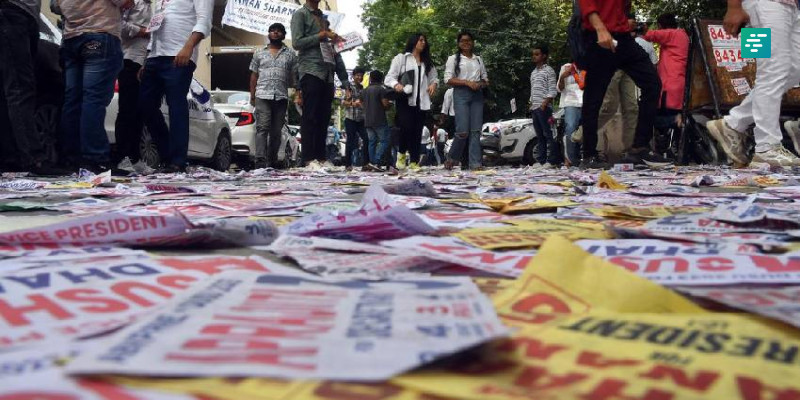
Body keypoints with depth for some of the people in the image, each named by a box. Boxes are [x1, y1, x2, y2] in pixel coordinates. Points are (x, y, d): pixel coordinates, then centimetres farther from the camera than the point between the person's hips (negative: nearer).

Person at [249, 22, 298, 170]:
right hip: (263, 96, -1)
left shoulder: (290, 54, 13)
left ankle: (272, 161, 11)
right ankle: (260, 161, -18)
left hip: (281, 97, 1)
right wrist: (252, 96, 7)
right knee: (262, 128, -12)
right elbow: (254, 76, 15)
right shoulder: (259, 53, 15)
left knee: (276, 131, 4)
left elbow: (294, 77, 9)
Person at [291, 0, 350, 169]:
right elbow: (297, 42, -7)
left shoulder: (323, 17, 25)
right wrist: (322, 35, -8)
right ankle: (309, 158, -11)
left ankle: (320, 158, 4)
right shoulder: (300, 14, 6)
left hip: (327, 73, 6)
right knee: (310, 117, -9)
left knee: (323, 118, 3)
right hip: (310, 70, -6)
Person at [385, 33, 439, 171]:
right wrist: (396, 85, -21)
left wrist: (434, 83, -2)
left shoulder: (427, 62, 23)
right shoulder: (401, 58, 8)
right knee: (407, 127, -20)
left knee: (417, 132, 0)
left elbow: (433, 77, 22)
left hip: (421, 101, 4)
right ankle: (402, 153, 5)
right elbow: (389, 77, 1)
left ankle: (414, 162, 3)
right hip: (405, 99, -4)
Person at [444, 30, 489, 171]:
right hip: (461, 94, -4)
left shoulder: (478, 59, 20)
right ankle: (451, 158, 9)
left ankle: (475, 163, -3)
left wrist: (482, 84, -2)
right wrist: (467, 82, -14)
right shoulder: (453, 58, 7)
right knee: (463, 131, -13)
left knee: (476, 131, -3)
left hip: (477, 95, 4)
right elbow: (448, 79, -4)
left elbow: (485, 79, 22)